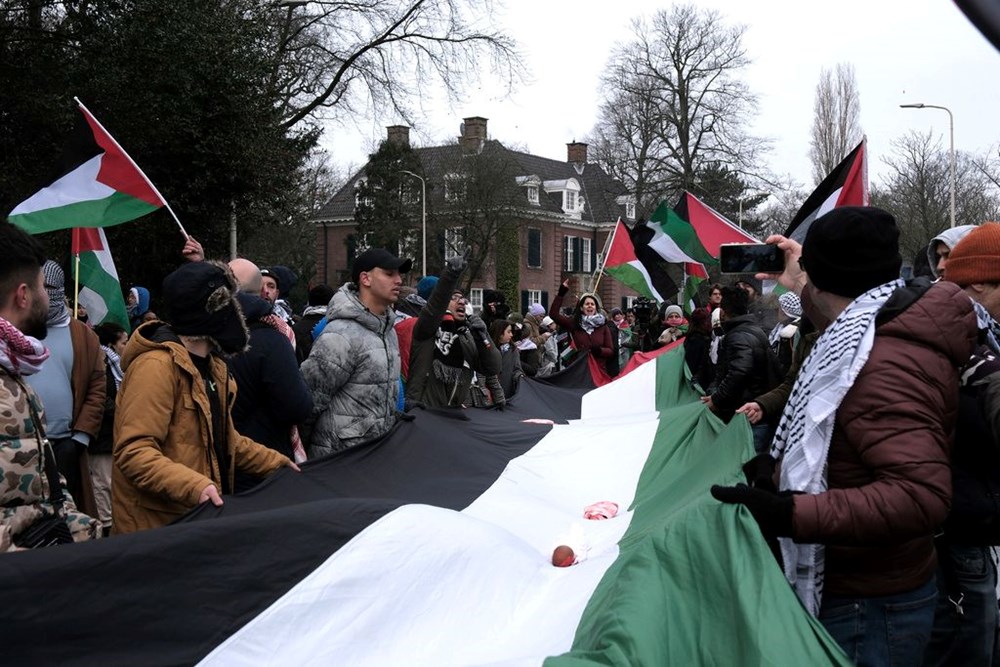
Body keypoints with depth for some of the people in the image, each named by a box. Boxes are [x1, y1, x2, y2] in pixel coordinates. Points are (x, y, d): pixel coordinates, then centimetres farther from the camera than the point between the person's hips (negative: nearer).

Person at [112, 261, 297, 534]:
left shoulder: (213, 367, 14)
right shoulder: (157, 366, -18)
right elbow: (133, 452, -25)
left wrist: (277, 462, 21)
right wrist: (194, 486, -36)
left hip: (199, 516, 9)